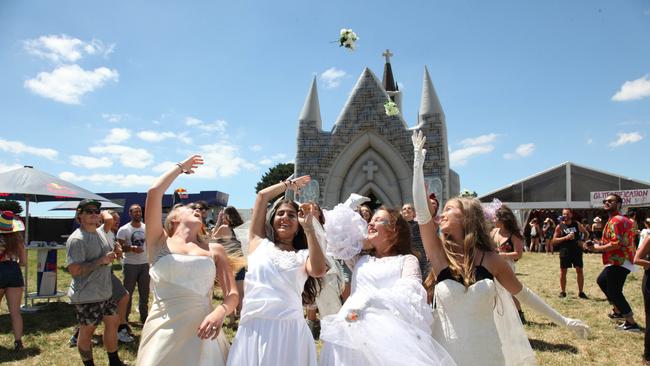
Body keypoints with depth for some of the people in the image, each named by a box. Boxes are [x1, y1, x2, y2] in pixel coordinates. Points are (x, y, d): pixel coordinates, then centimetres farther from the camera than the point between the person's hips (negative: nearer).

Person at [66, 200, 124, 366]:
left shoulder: (100, 233, 9)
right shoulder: (76, 239, -19)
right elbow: (74, 270, -26)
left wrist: (112, 256, 8)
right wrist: (102, 260, -25)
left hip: (105, 292, 9)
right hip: (86, 296, -9)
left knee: (113, 322, 16)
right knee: (87, 331, 6)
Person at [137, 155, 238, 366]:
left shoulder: (215, 250, 8)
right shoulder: (160, 243, 4)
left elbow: (232, 295, 3)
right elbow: (154, 192, -7)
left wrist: (220, 312, -19)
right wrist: (180, 167, 8)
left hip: (201, 333, 2)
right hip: (163, 332, -1)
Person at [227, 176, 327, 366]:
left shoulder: (303, 254, 12)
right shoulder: (259, 242, 12)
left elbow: (319, 270, -12)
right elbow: (262, 195, 12)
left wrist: (309, 228, -9)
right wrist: (289, 184, 24)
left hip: (290, 329, 0)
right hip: (254, 327, 0)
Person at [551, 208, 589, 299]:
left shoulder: (576, 224, 4)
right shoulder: (559, 226, -3)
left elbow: (586, 233, 17)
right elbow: (554, 241, -6)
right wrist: (565, 237, -18)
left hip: (576, 250, 2)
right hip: (565, 252, -2)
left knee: (579, 270, 4)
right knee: (563, 271, 3)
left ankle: (581, 292, 15)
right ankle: (562, 291, 15)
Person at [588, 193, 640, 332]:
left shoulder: (616, 221, -18)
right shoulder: (620, 219, 17)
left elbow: (616, 244, -27)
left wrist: (598, 248, -11)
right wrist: (601, 243, 10)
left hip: (619, 262, -11)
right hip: (619, 261, 11)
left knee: (614, 292, -6)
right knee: (602, 281, 25)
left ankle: (631, 323, -2)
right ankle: (618, 311, 32)